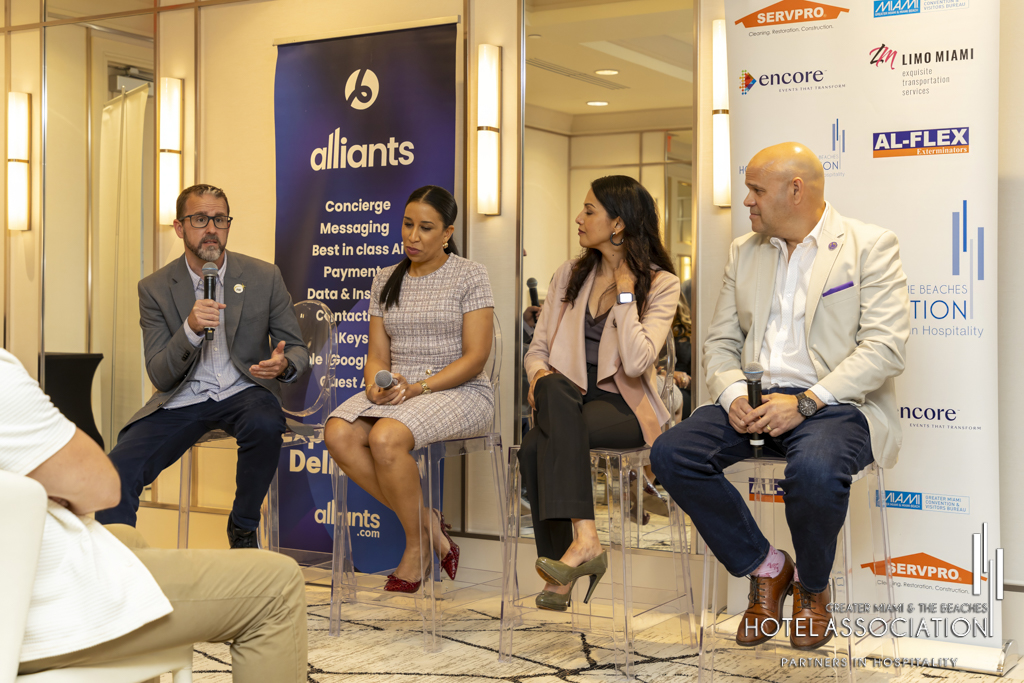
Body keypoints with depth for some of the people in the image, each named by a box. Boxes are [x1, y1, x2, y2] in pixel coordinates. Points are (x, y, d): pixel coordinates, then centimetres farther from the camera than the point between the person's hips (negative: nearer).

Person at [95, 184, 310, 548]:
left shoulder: (263, 276, 0)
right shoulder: (155, 288, 0)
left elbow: (298, 349, 6)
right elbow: (160, 377, -4)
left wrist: (283, 364, -21)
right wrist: (191, 330, -24)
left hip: (243, 392, 0)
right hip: (182, 399, 0)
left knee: (264, 424, -35)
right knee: (118, 468, -24)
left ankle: (242, 528, -8)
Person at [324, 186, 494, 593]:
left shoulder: (470, 276, -1)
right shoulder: (386, 281, 15)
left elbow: (475, 357, -8)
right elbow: (377, 355, 12)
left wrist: (418, 387, -19)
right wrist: (376, 385, -12)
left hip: (460, 392, -5)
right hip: (395, 392, 6)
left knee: (386, 437, -33)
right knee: (339, 433, -24)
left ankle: (417, 545, -11)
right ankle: (426, 523, -12)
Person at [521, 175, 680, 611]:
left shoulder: (660, 284, -2)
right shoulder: (569, 275, 15)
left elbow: (636, 362, -16)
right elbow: (538, 348, 15)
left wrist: (625, 291, -11)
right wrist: (539, 373, -8)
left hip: (623, 406, -4)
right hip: (569, 399, 4)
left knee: (537, 448, -32)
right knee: (554, 389, -34)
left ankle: (559, 567, -31)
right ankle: (585, 540, -38)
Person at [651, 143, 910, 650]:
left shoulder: (870, 245, 0)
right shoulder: (744, 252, 18)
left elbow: (885, 347, -10)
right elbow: (720, 342, 16)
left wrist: (805, 402, -20)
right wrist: (733, 394, -7)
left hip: (834, 402, -5)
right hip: (755, 401, 5)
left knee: (815, 470, -38)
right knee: (671, 452, -21)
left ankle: (812, 588, -3)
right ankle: (766, 567, 0)